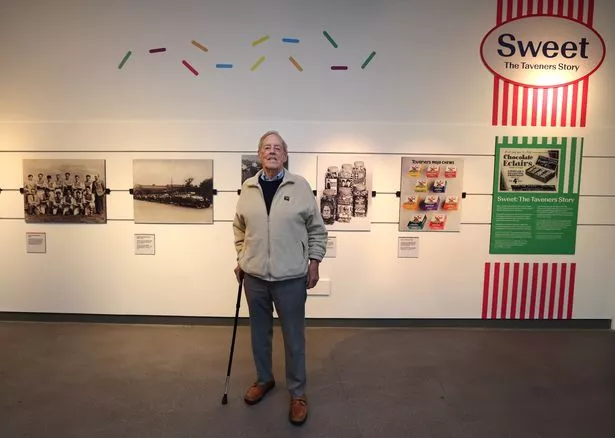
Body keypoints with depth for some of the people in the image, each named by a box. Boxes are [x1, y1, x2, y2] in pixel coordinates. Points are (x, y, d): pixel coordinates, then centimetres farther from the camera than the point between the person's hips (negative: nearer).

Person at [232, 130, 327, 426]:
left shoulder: (300, 186, -5)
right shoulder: (248, 188, 2)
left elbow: (317, 229, 0)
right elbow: (239, 228, 13)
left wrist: (314, 262, -3)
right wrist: (241, 259, 11)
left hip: (291, 278, -3)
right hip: (254, 276, 3)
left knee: (294, 337, 7)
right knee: (259, 332, 18)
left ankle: (297, 392, 26)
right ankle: (263, 379, 41)